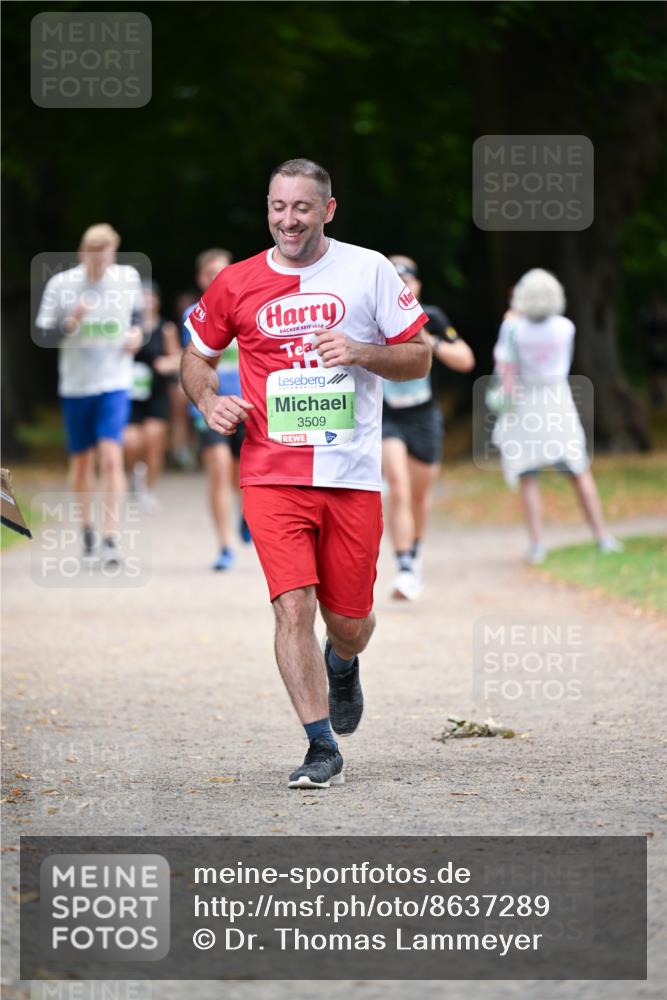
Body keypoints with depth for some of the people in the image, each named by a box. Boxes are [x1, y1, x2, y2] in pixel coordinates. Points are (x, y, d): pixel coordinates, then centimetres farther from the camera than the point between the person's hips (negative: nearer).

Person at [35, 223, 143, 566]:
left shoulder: (129, 278, -3)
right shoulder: (61, 285, -8)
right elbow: (44, 336, -5)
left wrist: (136, 332, -3)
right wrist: (70, 322, -23)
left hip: (114, 385, -1)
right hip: (75, 385, 1)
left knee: (111, 457, -16)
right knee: (81, 461, 13)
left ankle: (111, 538, -17)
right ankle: (87, 526, 35)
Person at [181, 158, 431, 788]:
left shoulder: (368, 270, 2)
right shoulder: (236, 284, 4)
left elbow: (420, 358, 5)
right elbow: (196, 357, 19)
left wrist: (361, 353, -13)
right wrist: (209, 401, -2)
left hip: (352, 476, 0)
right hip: (271, 474, 0)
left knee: (349, 623, 7)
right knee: (293, 607, -15)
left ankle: (342, 666, 45)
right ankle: (322, 749, -8)